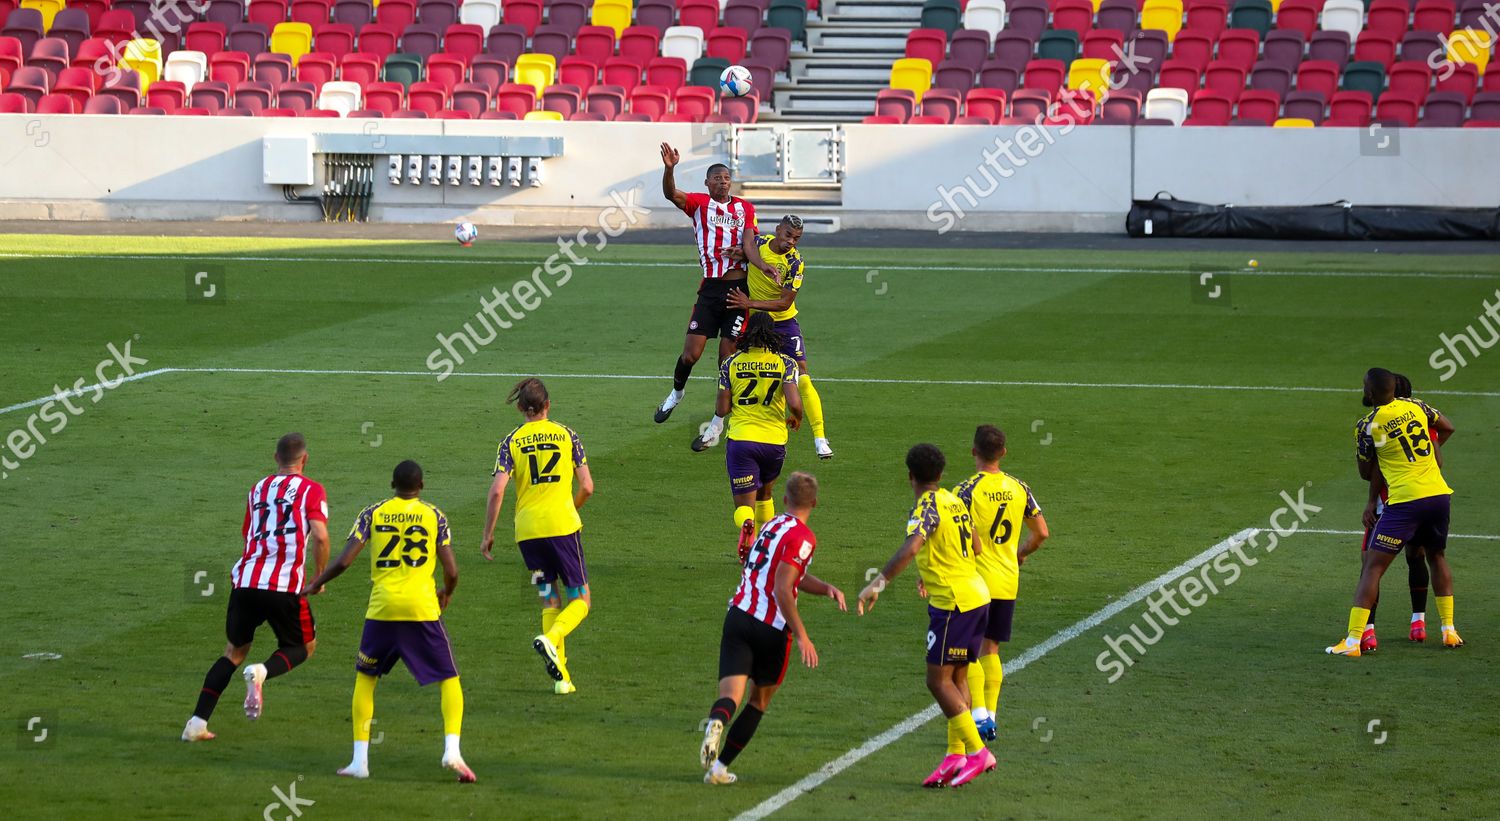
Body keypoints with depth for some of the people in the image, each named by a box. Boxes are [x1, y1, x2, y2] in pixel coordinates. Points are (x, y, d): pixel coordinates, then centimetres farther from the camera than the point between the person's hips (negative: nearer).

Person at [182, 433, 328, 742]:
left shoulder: (257, 489, 20)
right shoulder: (311, 490, 3)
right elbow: (320, 536, -11)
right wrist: (320, 577, 3)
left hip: (245, 581, 4)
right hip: (285, 585, -4)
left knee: (234, 652, 20)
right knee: (303, 646, 18)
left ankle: (198, 722, 9)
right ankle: (262, 673, -15)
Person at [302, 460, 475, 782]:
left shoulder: (373, 514, 6)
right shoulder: (434, 516, 5)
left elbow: (345, 560, -1)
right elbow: (451, 570, 1)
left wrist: (315, 584, 16)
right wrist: (447, 593, 23)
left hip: (382, 608, 1)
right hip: (423, 607, -1)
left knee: (365, 677, 18)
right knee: (449, 679, 9)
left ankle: (360, 760, 11)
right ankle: (452, 749, -12)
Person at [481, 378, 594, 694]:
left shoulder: (512, 441, 3)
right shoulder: (567, 435, 4)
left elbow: (497, 491, -6)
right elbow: (587, 486, 3)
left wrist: (488, 534, 2)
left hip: (528, 531, 2)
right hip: (563, 525, -2)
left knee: (550, 602, 13)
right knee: (580, 601, 8)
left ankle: (561, 677, 7)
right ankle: (550, 639, -22)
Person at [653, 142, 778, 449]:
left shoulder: (744, 208, 9)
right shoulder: (699, 203, 4)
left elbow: (749, 244, 1)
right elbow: (671, 194, -14)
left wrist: (761, 265, -20)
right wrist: (669, 169, -34)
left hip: (738, 289, 1)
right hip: (710, 288, -1)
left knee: (728, 358, 0)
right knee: (691, 353, -6)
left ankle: (718, 424, 10)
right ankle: (676, 392, 27)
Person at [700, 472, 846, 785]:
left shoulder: (771, 525, 18)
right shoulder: (802, 537, -7)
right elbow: (782, 591, -15)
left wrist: (827, 588, 13)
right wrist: (802, 636, -14)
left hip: (739, 615, 4)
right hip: (772, 628, -4)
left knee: (731, 694, -8)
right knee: (759, 700, 15)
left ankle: (716, 723, -42)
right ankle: (719, 766, 10)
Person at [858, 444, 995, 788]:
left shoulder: (926, 508, -14)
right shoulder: (955, 502, 12)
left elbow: (911, 547, -32)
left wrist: (877, 584, -37)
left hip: (952, 602, -9)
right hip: (976, 595, 9)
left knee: (938, 680, -4)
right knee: (956, 678, 12)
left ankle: (977, 753, -5)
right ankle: (956, 756, 13)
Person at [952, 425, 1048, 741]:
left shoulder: (966, 490, -13)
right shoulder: (1019, 488, 4)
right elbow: (1041, 533, 7)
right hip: (1008, 582, 5)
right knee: (990, 650, 14)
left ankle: (980, 716, -11)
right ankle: (991, 715, 13)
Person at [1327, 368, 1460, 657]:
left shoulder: (1368, 426, -6)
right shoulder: (1415, 406, 6)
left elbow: (1367, 474, 6)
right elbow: (1448, 428, 26)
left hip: (1405, 502, -5)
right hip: (1439, 494, 5)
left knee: (1373, 566, -1)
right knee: (1437, 558, 28)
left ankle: (1353, 641, -7)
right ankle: (1449, 630, 30)